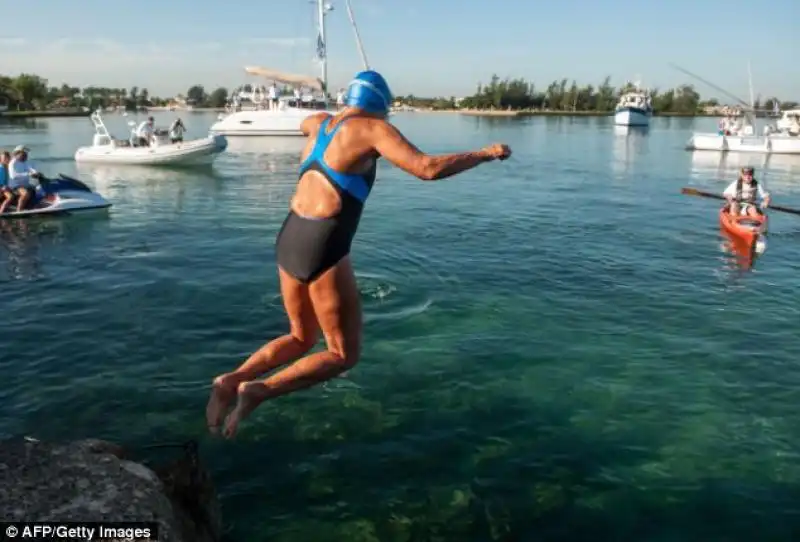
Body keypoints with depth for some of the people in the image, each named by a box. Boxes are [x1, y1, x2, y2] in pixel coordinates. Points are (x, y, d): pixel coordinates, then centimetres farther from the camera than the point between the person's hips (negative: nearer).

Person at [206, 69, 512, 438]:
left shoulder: (320, 122, 17)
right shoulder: (372, 128, -2)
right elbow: (427, 168, -13)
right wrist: (485, 154, -1)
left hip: (288, 240, 8)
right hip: (322, 249, -8)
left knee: (302, 339, 25)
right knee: (344, 355, 6)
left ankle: (233, 380, 5)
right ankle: (259, 390, -9)